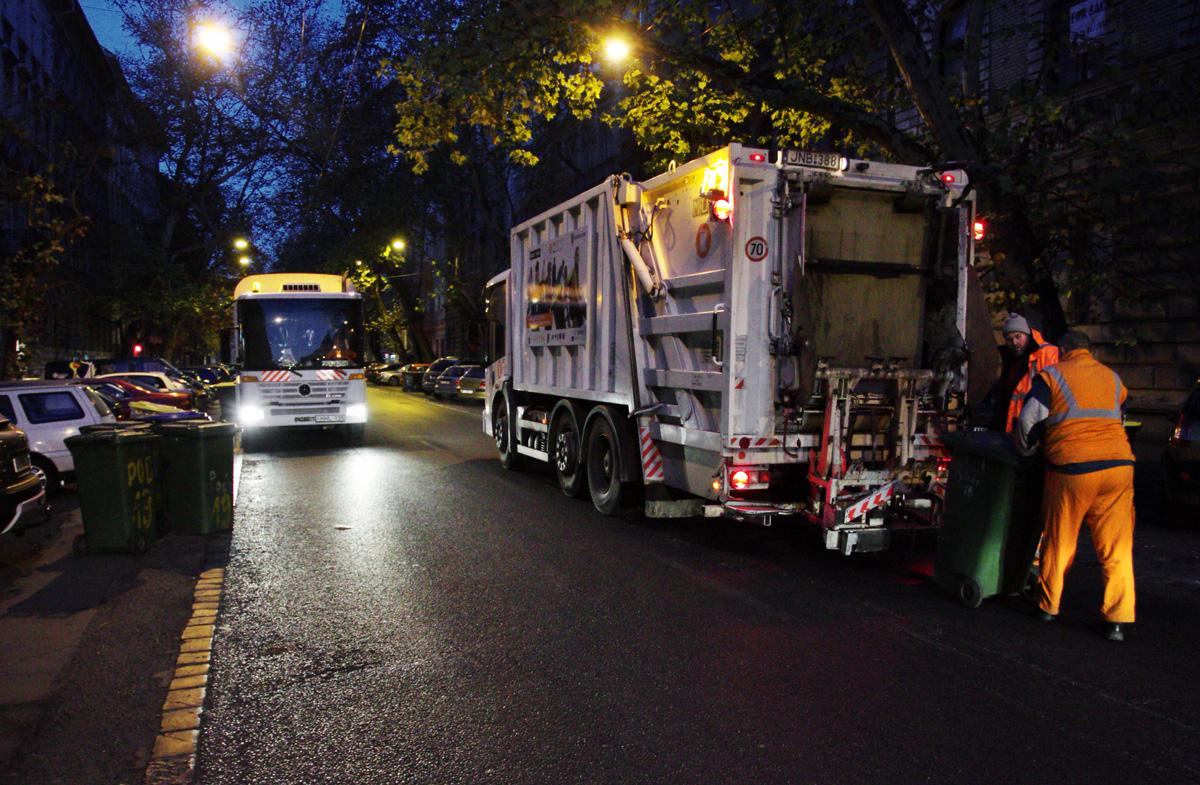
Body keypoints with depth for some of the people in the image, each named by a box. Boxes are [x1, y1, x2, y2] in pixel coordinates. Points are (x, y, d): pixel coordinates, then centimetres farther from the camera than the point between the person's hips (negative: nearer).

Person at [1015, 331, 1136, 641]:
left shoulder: (1052, 375, 5)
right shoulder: (1112, 377, 20)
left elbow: (1028, 419, -4)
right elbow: (1118, 415, 24)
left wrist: (1026, 453, 12)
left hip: (1071, 467, -3)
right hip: (1118, 464, 3)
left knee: (1059, 543, 10)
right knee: (1117, 548, 7)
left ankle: (1048, 606, 23)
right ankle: (1117, 619, 5)